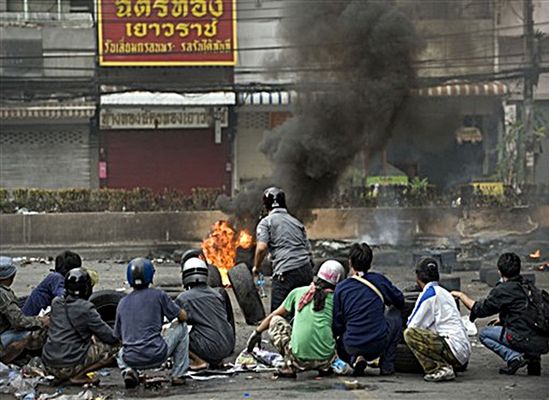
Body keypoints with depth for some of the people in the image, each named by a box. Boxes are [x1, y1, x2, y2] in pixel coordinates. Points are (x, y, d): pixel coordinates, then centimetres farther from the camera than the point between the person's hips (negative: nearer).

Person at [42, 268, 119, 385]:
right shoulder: (86, 308, -13)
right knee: (112, 347, 2)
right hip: (69, 365, -7)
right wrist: (117, 339, 15)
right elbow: (110, 337, -8)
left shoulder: (56, 303, 6)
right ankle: (79, 375, -7)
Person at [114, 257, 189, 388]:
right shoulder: (158, 295, -1)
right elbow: (183, 316, 8)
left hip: (132, 360, 3)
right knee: (181, 327, 19)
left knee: (121, 353, 41)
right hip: (157, 356, -3)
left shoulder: (122, 303, 10)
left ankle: (128, 371, 5)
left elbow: (119, 336, 18)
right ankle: (178, 375, 16)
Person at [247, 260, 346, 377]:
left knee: (275, 321, 20)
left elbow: (274, 315, 22)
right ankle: (324, 367, 12)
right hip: (325, 360, 1)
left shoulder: (299, 292, 10)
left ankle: (289, 366, 7)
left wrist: (257, 331, 36)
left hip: (299, 359, -1)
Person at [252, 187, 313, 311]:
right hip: (307, 270, 6)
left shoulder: (266, 222, 5)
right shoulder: (296, 221, 23)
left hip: (286, 273, -6)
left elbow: (261, 248, -9)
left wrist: (256, 267, 7)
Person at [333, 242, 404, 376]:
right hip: (379, 344, -1)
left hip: (352, 347, 1)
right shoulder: (378, 280, -2)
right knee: (395, 314, 28)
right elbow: (400, 301, 15)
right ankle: (387, 365, 22)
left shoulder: (341, 288, -2)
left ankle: (356, 359, 3)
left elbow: (337, 326, -1)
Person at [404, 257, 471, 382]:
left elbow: (413, 326, -6)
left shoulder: (429, 294, -9)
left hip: (454, 348, -9)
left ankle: (441, 369, -20)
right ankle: (448, 366, 11)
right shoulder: (444, 292, 19)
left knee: (409, 333, -19)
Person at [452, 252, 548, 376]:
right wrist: (503, 320, 35)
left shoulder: (503, 290, -7)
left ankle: (515, 357, -5)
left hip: (527, 341, -7)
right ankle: (533, 358, 12)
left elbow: (479, 309, 4)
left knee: (483, 333, 11)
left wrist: (461, 295, 18)